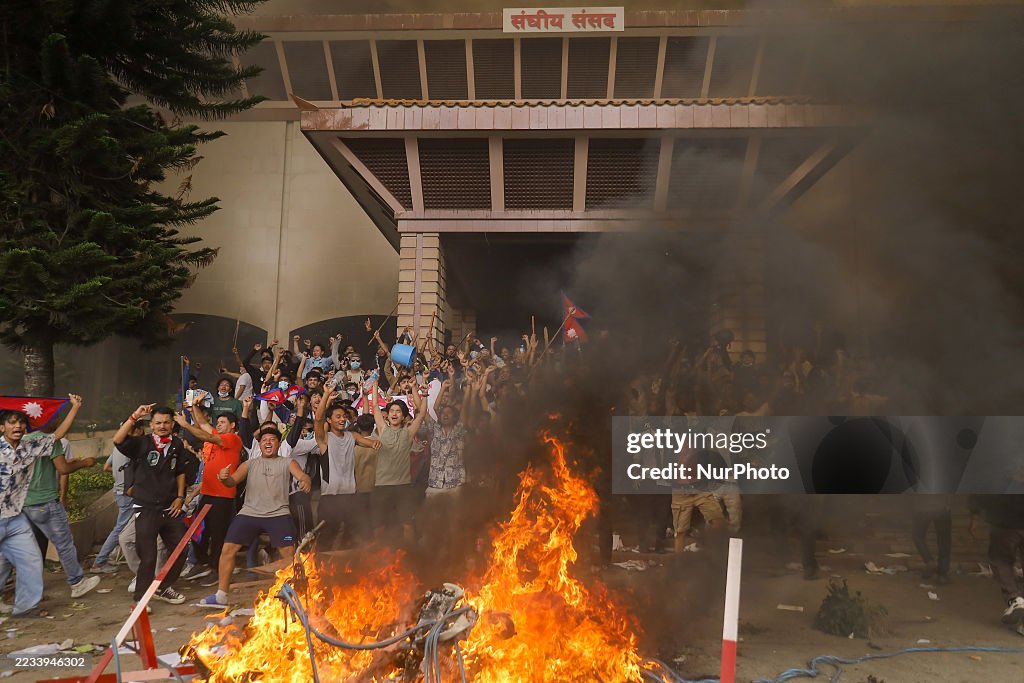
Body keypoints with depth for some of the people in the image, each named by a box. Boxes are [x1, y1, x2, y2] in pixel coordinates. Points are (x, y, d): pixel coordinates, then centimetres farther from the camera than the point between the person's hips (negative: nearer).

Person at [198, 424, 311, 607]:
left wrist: (306, 480, -33)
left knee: (289, 552, -13)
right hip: (249, 513, 3)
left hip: (278, 514, -2)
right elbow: (233, 481, 5)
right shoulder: (250, 463, 16)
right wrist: (224, 478, -20)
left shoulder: (288, 463, 9)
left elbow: (301, 475, -7)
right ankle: (221, 596, 11)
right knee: (228, 549, -3)